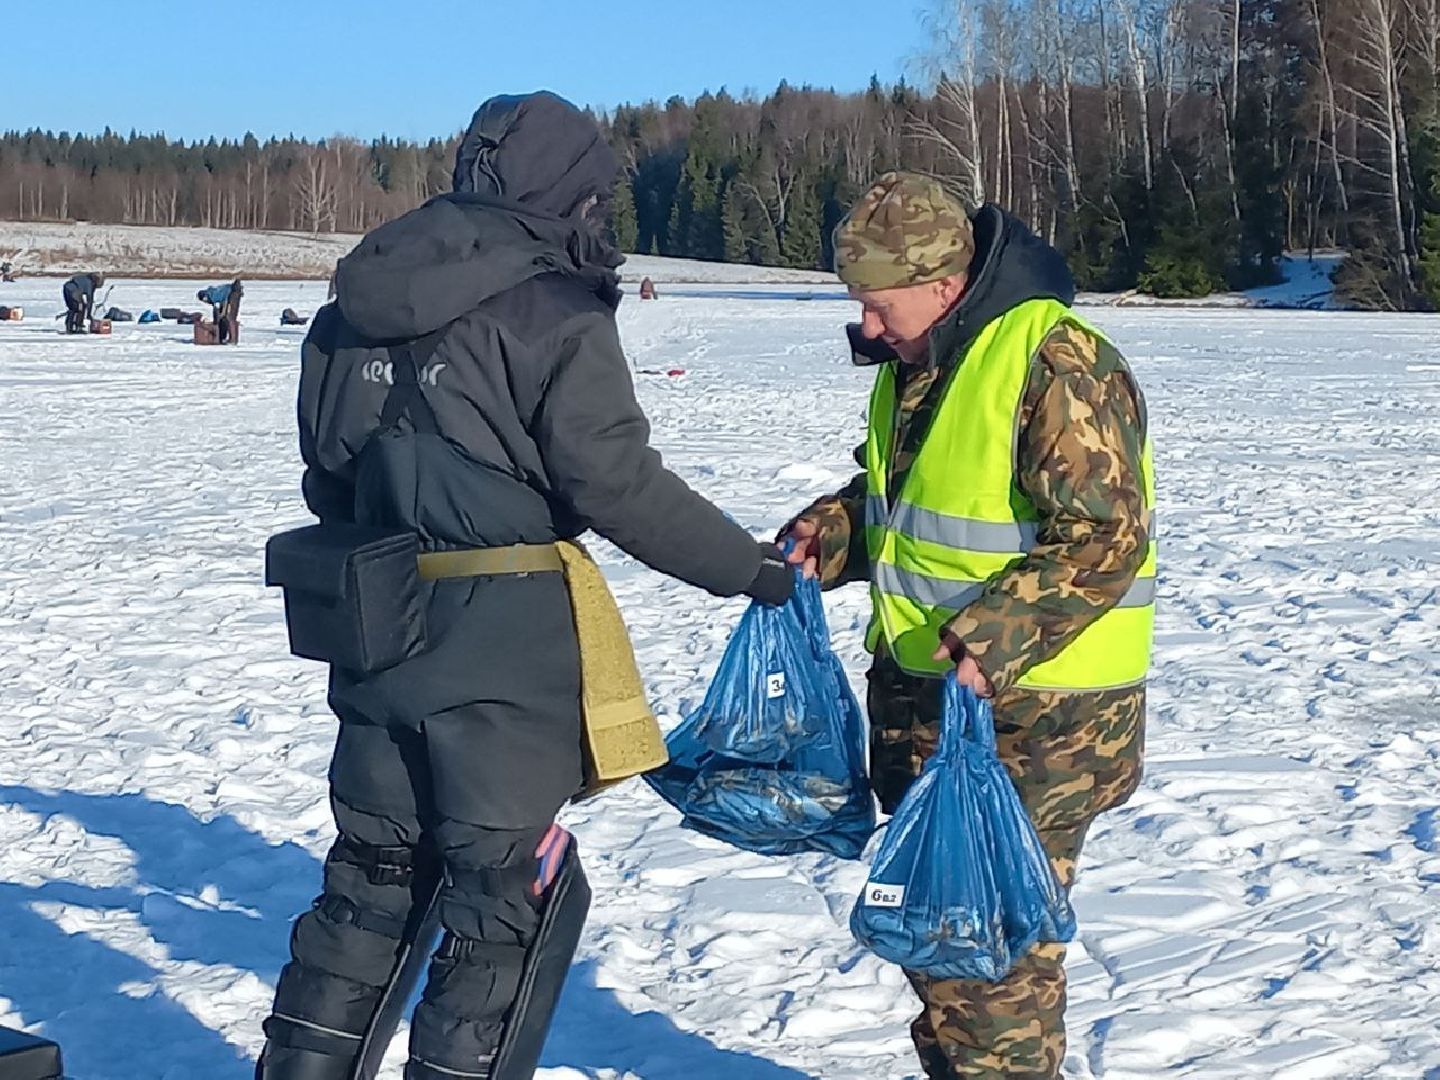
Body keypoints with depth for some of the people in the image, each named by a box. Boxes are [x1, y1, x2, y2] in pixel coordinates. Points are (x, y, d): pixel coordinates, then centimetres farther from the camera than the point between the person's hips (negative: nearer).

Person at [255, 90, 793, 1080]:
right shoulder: (553, 316, -13)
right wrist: (748, 567, -8)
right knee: (508, 900, 6)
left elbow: (328, 476, 15)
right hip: (507, 656, -6)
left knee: (371, 880, 20)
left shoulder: (352, 312, 8)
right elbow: (618, 483, -18)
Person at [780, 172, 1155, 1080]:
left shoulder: (1057, 362, -20)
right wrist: (831, 533, 3)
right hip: (918, 692, 9)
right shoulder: (913, 361, 9)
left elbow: (1103, 538, -23)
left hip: (1031, 715, -9)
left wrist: (994, 637, -31)